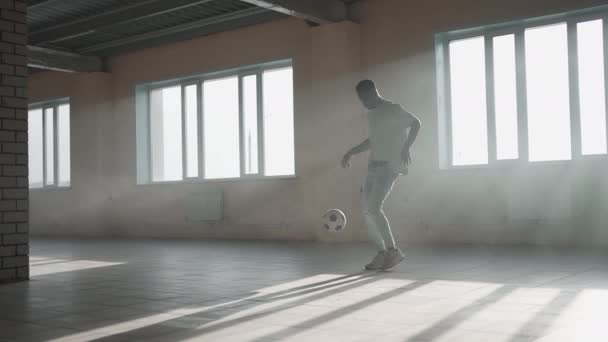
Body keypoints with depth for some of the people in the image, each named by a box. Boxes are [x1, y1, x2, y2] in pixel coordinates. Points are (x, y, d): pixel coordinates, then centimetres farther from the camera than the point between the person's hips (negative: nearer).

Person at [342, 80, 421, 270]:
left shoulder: (392, 110, -7)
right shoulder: (372, 115, 19)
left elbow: (416, 123, -11)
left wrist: (406, 148, -24)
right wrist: (350, 153, 32)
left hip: (389, 166, -9)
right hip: (375, 165, 9)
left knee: (373, 208, -19)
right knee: (367, 211, 0)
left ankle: (393, 250, -9)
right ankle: (382, 253, 6)